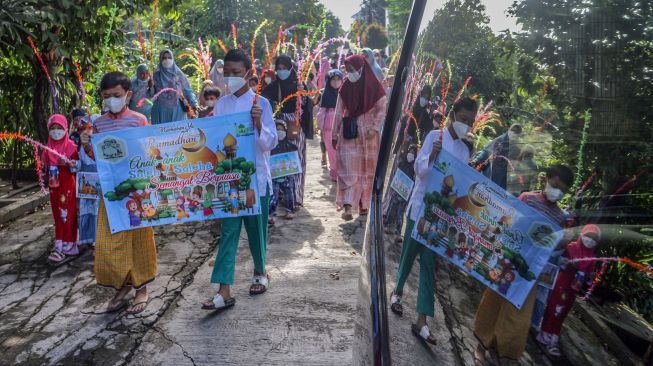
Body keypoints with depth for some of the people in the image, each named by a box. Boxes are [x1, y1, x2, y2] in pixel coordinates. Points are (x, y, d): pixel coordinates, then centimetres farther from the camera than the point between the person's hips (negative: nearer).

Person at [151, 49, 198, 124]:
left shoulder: (178, 73, 3)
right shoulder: (157, 75, 6)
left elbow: (187, 90, 0)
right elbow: (152, 94, 9)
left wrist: (194, 104, -9)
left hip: (176, 109, -1)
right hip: (161, 110, 1)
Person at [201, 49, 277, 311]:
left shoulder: (260, 104, -6)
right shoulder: (221, 105, 5)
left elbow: (270, 144, -10)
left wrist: (258, 123, -26)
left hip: (256, 179, -3)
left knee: (256, 229, 11)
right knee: (228, 231, 0)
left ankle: (260, 272, 36)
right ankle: (224, 291, 1)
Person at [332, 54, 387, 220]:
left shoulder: (374, 86, -4)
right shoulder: (345, 87, 3)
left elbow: (382, 109, -3)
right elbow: (339, 112, 6)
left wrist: (374, 127, -15)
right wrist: (335, 134, 6)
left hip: (367, 133, -1)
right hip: (348, 133, 1)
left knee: (367, 169, 4)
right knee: (348, 169, -6)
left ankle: (364, 204, 13)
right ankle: (347, 206, -10)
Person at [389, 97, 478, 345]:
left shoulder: (465, 149, 9)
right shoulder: (434, 136, -6)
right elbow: (419, 170, -13)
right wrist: (432, 155, -31)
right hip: (420, 207, -3)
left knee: (429, 262, 3)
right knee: (409, 254, 9)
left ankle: (421, 320, 6)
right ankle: (398, 292, 37)